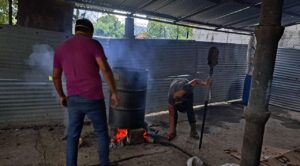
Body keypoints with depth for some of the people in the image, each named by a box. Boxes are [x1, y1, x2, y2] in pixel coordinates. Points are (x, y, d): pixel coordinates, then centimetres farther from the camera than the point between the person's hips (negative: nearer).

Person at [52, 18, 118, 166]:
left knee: (73, 136, 14)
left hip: (73, 99, 4)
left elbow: (56, 76, 15)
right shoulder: (93, 44, -3)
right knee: (102, 133, 13)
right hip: (93, 98, -3)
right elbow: (105, 69, -14)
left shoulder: (60, 48, 12)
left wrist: (61, 96, 27)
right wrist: (114, 92, -8)